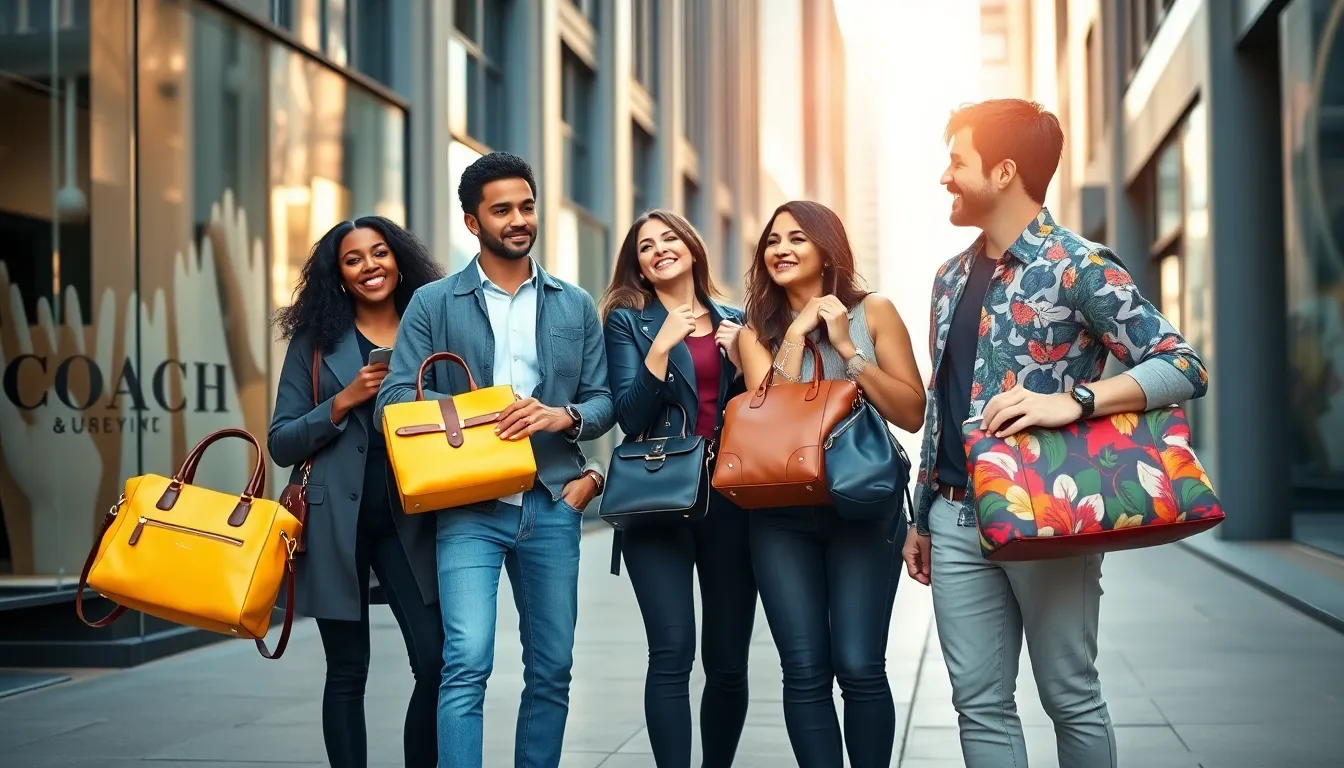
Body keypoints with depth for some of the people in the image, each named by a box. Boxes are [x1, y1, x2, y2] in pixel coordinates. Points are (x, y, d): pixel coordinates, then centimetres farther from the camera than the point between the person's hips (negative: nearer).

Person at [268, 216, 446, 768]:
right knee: (347, 672, 4)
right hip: (336, 519, -1)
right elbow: (281, 443, 1)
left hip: (410, 518, 1)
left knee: (436, 662, -9)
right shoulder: (317, 340, 5)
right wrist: (346, 400, -11)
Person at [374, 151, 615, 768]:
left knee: (551, 669, 8)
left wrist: (564, 416, -13)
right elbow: (394, 399, -4)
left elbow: (604, 401, 10)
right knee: (467, 664, -14)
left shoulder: (576, 305, 12)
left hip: (552, 504, 3)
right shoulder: (433, 304, 4)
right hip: (469, 508, -3)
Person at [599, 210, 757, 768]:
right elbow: (630, 417, -6)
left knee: (729, 658, 4)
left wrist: (740, 357, -2)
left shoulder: (733, 320, 13)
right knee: (672, 653, -13)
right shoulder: (628, 321, 5)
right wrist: (662, 346, -17)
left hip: (731, 496, 3)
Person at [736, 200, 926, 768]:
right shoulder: (757, 331, 10)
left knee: (859, 667, -9)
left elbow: (912, 414, -4)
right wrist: (796, 333, -7)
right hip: (783, 517, 2)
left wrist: (846, 346, -10)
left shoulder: (872, 312, 2)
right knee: (804, 673, -1)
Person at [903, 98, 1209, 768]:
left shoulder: (1078, 267, -8)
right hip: (956, 516, 6)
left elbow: (1184, 367, -13)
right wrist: (921, 517, 19)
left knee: (1070, 698, 4)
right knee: (979, 702, 6)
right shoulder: (952, 278, 14)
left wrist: (1071, 399, -27)